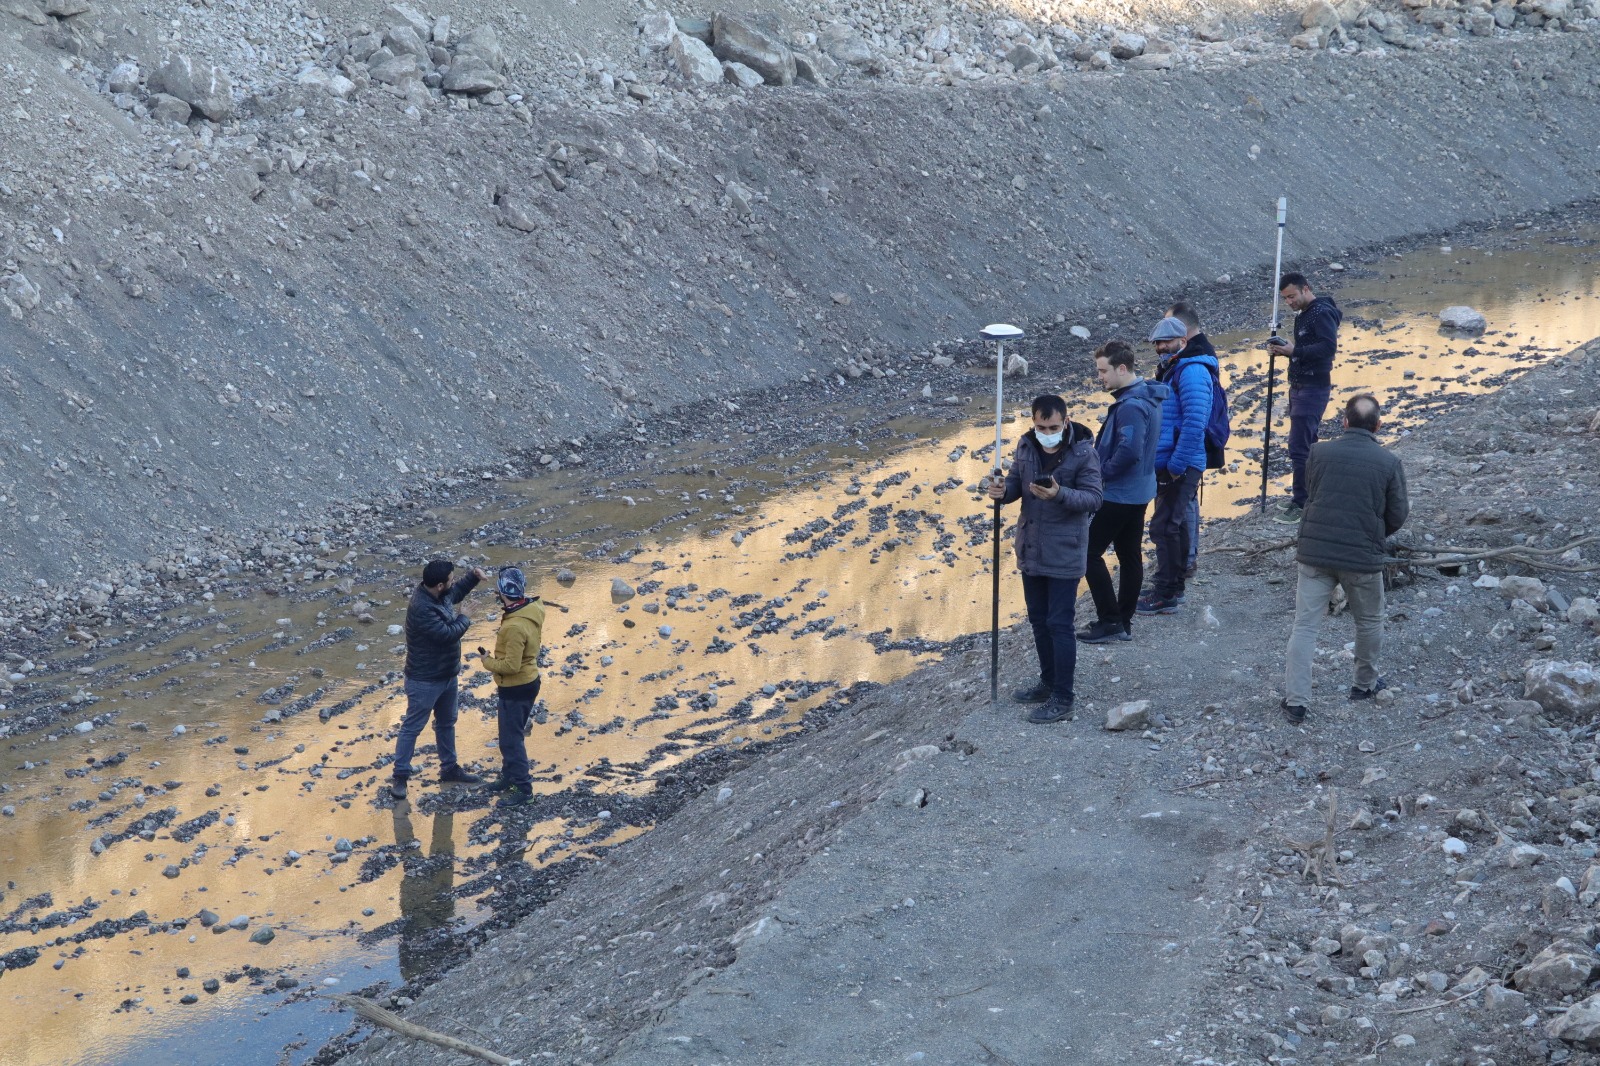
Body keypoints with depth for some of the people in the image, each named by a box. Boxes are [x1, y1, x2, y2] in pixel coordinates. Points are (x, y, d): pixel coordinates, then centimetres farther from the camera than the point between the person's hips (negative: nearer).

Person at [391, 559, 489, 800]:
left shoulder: (439, 595, -3)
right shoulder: (422, 608, -32)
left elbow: (457, 592, 21)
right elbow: (447, 634, -32)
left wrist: (473, 576, 2)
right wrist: (463, 619, -13)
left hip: (446, 675, 10)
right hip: (424, 681, -10)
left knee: (446, 723, 21)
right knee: (412, 727, 3)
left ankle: (449, 770, 36)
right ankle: (400, 776, 13)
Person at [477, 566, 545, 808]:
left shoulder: (515, 627, -31)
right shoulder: (531, 608, -2)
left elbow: (510, 665, -28)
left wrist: (487, 661, -12)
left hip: (516, 689, -10)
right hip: (527, 681, 10)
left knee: (511, 739, 2)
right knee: (510, 734, 22)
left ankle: (523, 788, 10)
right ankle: (509, 776, 36)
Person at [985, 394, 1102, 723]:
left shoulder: (1083, 452, -16)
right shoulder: (1026, 446, 1)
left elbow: (1093, 498, -16)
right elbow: (1016, 484, 9)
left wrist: (1060, 494, -33)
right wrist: (1002, 491, -15)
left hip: (1064, 553, -6)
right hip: (1030, 548, 7)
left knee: (1059, 624, -4)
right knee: (1038, 620, 17)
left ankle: (1062, 700, 2)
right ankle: (1049, 683, 33)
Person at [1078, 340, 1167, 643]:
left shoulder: (1131, 407, -24)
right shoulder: (1148, 397, 8)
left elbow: (1129, 451, -32)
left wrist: (1102, 472, -17)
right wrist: (1105, 469, 10)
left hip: (1119, 494, -10)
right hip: (1140, 490, 10)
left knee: (1090, 552, -3)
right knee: (1130, 555, 14)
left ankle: (1110, 621, -1)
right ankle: (1123, 623, 23)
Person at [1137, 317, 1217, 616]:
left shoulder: (1191, 372, -16)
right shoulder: (1169, 371, 16)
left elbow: (1194, 422, -24)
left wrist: (1176, 464, -22)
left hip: (1181, 466, -10)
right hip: (1168, 464, 10)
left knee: (1164, 527, -9)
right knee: (1174, 524, 17)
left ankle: (1165, 595, -6)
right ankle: (1173, 586, 27)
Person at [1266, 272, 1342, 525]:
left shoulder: (1322, 313, -14)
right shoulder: (1303, 314, 16)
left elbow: (1329, 346, -25)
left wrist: (1294, 350, -26)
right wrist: (1285, 349, -1)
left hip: (1314, 388, -10)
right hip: (1299, 387, 10)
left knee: (1299, 446, -11)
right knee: (1307, 443, 15)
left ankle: (1301, 503, -7)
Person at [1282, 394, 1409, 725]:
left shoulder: (1320, 453, -3)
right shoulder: (1389, 462, -6)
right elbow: (1397, 516, -1)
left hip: (1315, 551, 1)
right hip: (1363, 557, -1)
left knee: (1305, 626, 3)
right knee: (1369, 622, 22)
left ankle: (1295, 700, -3)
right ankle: (1366, 683, 37)